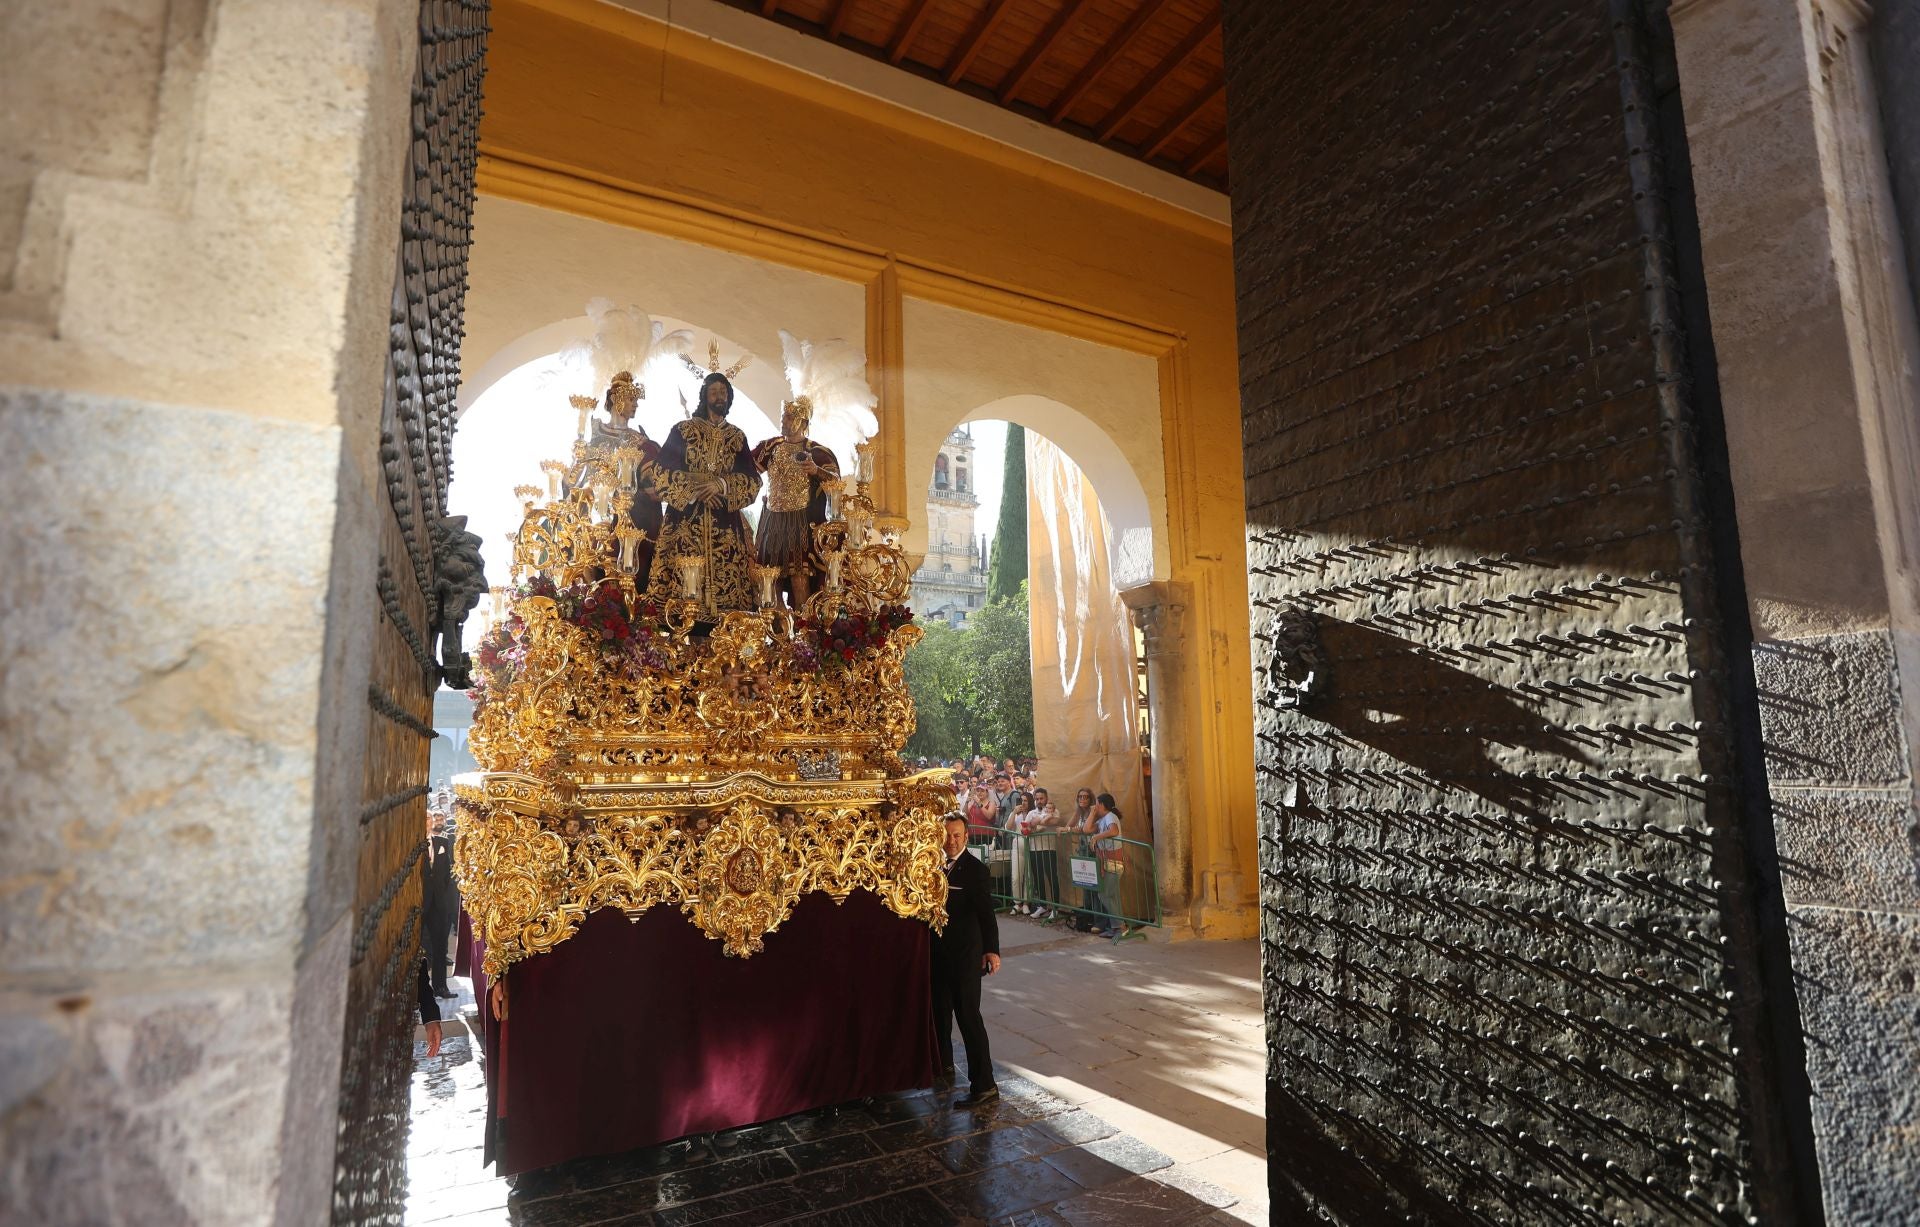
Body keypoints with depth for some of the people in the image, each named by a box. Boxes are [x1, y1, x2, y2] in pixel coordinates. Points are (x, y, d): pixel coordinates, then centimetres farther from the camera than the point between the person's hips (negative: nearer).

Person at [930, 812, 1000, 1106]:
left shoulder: (975, 869, -14)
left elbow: (986, 912, -18)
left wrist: (992, 949, -27)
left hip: (964, 955, -7)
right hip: (937, 952, 7)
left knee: (968, 1016, -4)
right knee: (939, 1011, 20)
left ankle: (983, 1085, 5)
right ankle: (943, 1064, 41)